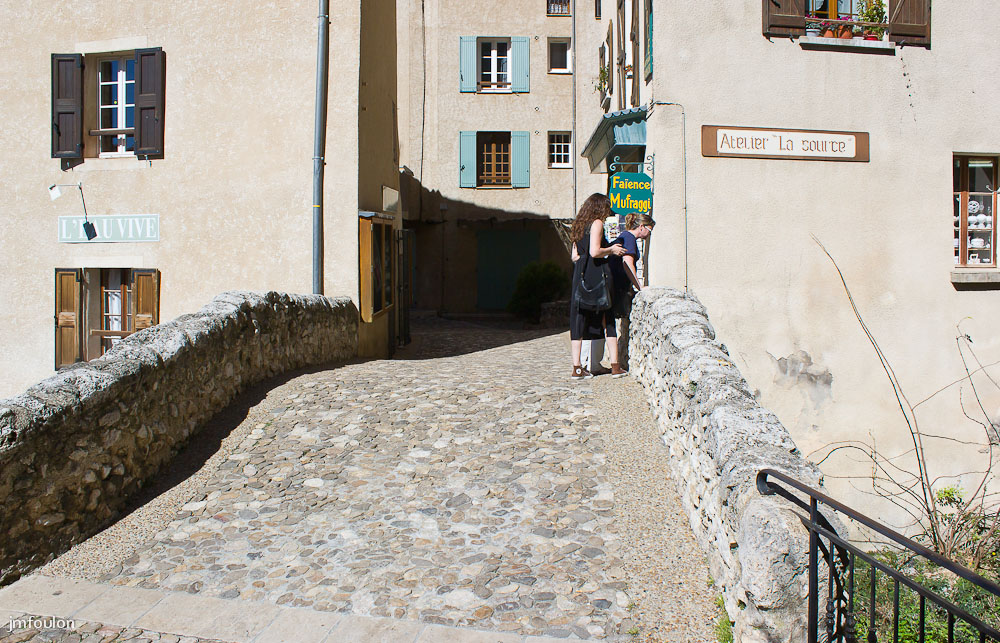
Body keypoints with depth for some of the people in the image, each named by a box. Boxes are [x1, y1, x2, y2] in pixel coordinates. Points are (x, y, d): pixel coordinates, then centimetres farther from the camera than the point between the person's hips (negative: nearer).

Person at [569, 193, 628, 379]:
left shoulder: (579, 225, 16)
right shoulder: (597, 223, -6)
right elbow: (595, 252, -18)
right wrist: (611, 250, -1)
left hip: (580, 278, 7)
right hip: (596, 277, -7)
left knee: (579, 322, 4)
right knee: (608, 320, 4)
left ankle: (577, 368, 3)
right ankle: (615, 366, 7)